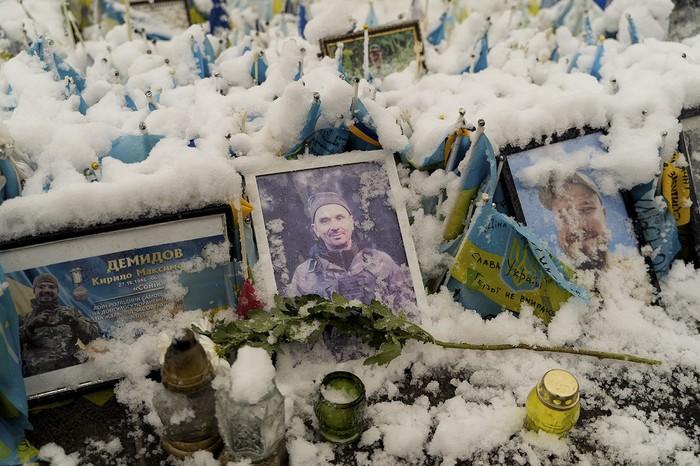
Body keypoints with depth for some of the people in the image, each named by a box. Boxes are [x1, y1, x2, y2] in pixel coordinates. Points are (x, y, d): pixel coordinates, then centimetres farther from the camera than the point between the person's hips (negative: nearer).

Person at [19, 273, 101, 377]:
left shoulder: (71, 312, 24)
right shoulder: (24, 319, 24)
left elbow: (94, 333, 12)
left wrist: (76, 322, -4)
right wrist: (29, 328, -6)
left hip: (72, 367, 1)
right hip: (38, 374, -1)